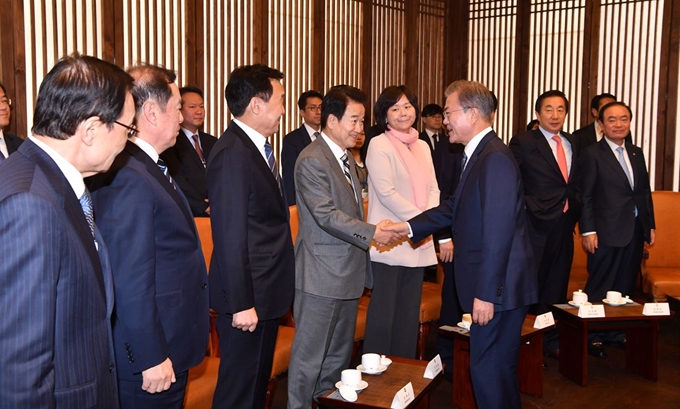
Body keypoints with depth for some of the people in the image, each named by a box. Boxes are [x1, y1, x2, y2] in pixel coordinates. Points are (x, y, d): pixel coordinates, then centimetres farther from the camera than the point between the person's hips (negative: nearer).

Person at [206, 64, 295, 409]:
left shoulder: (257, 147, 9)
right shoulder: (232, 155, -21)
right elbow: (231, 238, -23)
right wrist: (241, 303, -21)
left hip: (267, 291, 9)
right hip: (248, 295, -9)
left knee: (259, 381, 22)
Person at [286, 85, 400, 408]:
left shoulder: (346, 157, 14)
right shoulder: (312, 160, -15)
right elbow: (326, 215, -23)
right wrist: (371, 233, -25)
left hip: (348, 271, 9)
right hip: (321, 275, -9)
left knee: (339, 352, 20)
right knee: (309, 355, 2)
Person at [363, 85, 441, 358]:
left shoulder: (422, 146, 14)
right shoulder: (379, 145, -6)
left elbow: (433, 191, 11)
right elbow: (386, 193, -13)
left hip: (418, 245, 6)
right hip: (389, 244, -6)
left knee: (409, 314, 12)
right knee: (383, 314, -1)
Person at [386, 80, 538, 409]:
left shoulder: (495, 158, -20)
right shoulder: (479, 154, 12)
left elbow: (498, 231, -24)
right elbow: (454, 208, 16)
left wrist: (486, 293, -24)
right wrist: (410, 227, 7)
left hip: (498, 287, -10)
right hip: (490, 285, 10)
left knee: (488, 370, 1)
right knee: (498, 368, 21)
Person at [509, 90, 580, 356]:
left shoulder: (572, 144, 13)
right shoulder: (523, 142, -6)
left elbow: (574, 184, 16)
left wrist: (574, 213, 6)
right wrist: (528, 206, -14)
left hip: (564, 226, 6)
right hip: (536, 226, -6)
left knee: (557, 285, 14)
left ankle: (552, 341, 27)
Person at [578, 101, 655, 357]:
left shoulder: (637, 153, 12)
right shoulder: (592, 155, -7)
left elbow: (645, 192, 15)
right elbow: (585, 197, -10)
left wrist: (650, 225, 12)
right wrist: (588, 231, -15)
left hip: (635, 231, 6)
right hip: (607, 232, -6)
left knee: (625, 287, 12)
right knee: (600, 288, 2)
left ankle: (617, 332, 24)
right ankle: (593, 336, 13)